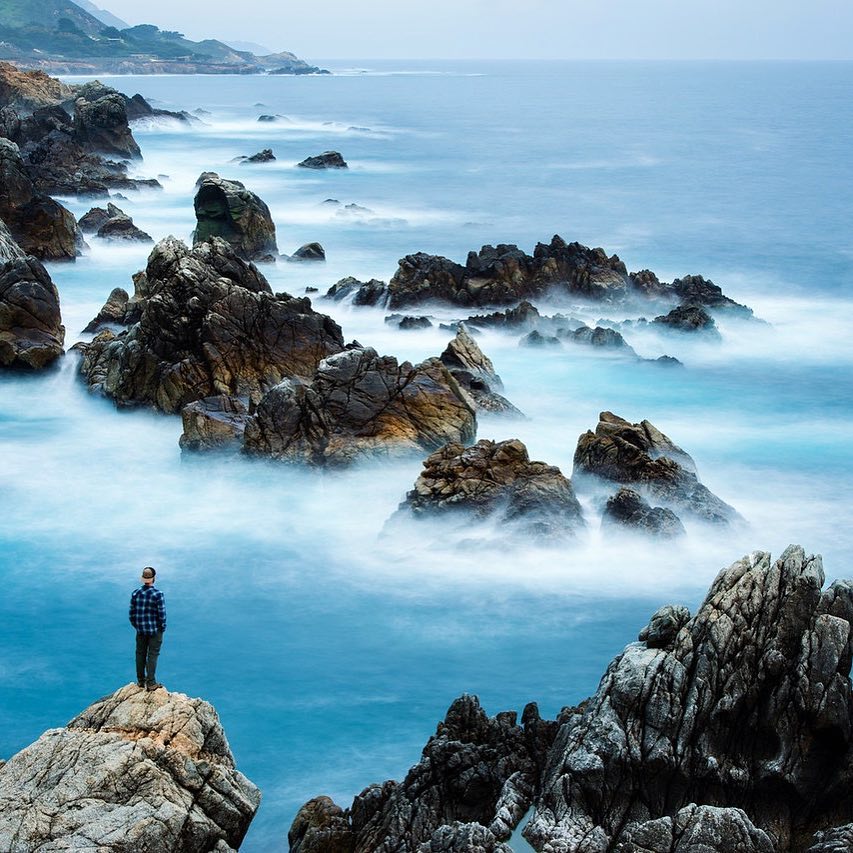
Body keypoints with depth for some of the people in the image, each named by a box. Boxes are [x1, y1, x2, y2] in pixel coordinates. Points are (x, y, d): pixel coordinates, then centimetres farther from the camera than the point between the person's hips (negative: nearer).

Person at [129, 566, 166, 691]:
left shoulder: (135, 593, -3)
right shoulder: (158, 595, -16)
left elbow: (132, 613, 2)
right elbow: (162, 614, -14)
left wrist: (136, 626, 16)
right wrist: (162, 628, 1)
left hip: (140, 630, 4)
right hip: (155, 630, -4)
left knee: (140, 654, 15)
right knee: (153, 655, 3)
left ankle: (141, 680, 25)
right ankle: (151, 683, 4)